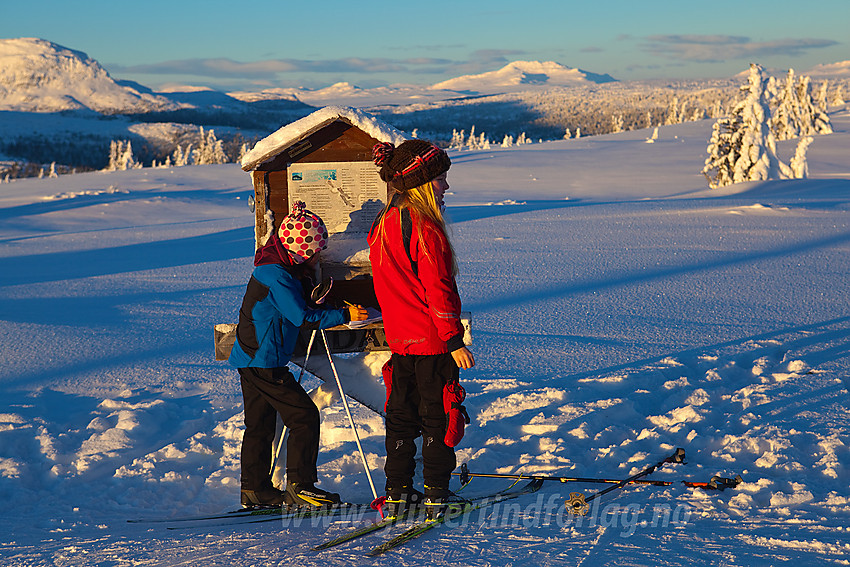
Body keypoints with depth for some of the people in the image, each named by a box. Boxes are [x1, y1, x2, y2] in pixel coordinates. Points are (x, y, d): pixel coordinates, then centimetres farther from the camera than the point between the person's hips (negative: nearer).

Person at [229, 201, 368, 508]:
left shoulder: (277, 269, 12)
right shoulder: (277, 275, -19)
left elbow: (298, 306, 21)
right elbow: (302, 318, -20)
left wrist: (315, 301, 3)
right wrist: (343, 315, -13)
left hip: (250, 357, 11)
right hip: (265, 361, -11)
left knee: (260, 423, 14)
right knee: (304, 416, -7)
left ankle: (255, 489, 21)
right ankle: (300, 486, -3)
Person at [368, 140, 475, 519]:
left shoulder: (382, 225, 7)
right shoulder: (425, 228, -19)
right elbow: (438, 290, -20)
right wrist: (455, 340, -16)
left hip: (399, 337, 8)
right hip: (432, 340, -8)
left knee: (401, 415, 14)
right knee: (437, 416, 4)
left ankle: (397, 493, 19)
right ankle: (436, 495, 9)